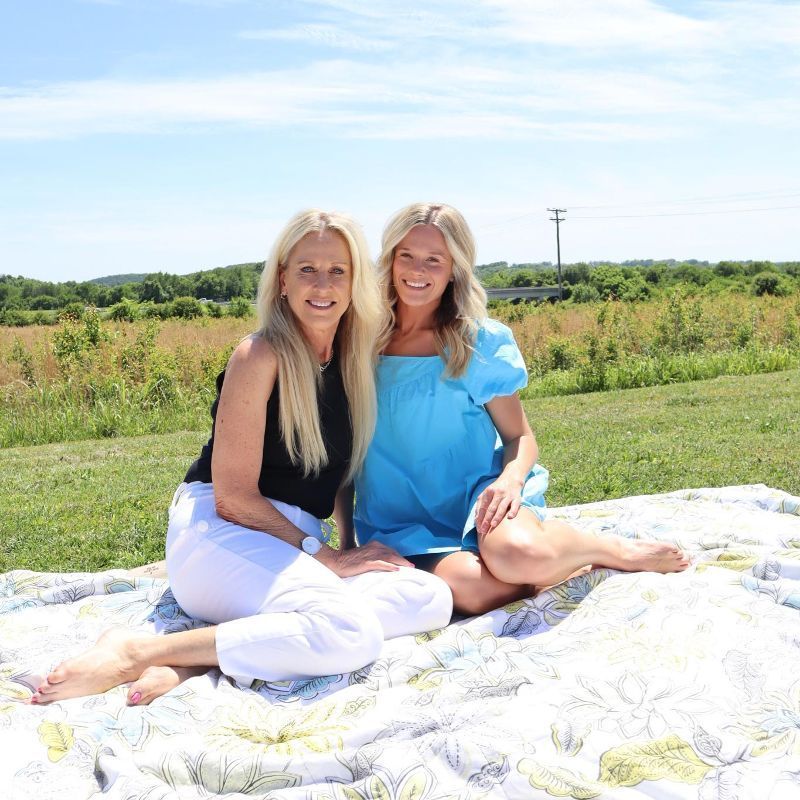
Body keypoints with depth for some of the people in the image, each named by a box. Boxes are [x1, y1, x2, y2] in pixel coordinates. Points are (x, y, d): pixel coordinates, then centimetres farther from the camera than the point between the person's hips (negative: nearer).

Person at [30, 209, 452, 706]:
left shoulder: (353, 359, 10)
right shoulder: (262, 356, -11)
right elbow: (233, 496, -13)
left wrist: (351, 547, 2)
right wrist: (324, 555, -11)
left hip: (295, 545, 8)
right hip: (220, 532, -7)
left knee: (433, 600, -18)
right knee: (351, 634, -32)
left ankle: (202, 658, -21)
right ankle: (137, 652, -20)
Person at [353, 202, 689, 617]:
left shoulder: (480, 342, 0)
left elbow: (521, 437, 4)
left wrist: (510, 479, -19)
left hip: (476, 493, -1)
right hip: (403, 522, 1)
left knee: (516, 555, -36)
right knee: (472, 588, -33)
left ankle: (618, 550, -5)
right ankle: (556, 562, -3)